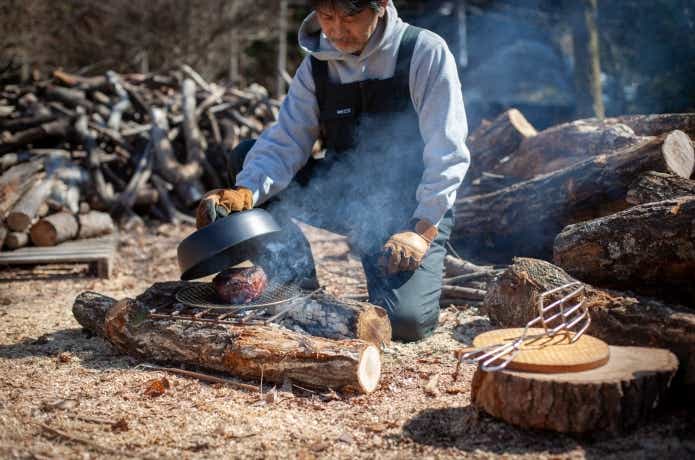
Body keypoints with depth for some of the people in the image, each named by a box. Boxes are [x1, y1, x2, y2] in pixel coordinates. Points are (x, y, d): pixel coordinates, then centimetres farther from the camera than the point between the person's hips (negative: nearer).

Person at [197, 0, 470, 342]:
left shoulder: (426, 52, -14)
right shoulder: (316, 65, -1)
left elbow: (447, 153, -17)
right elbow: (284, 144, -9)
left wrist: (423, 229, -25)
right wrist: (245, 192, -28)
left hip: (412, 207, -4)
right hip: (345, 195, 5)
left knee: (406, 322, -26)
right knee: (244, 158, -8)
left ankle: (424, 267, 11)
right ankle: (299, 285, -1)